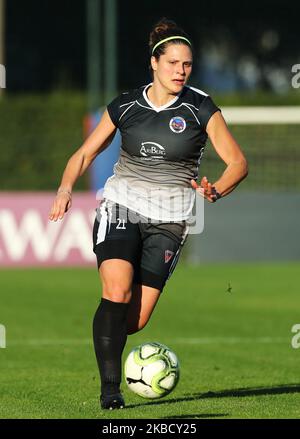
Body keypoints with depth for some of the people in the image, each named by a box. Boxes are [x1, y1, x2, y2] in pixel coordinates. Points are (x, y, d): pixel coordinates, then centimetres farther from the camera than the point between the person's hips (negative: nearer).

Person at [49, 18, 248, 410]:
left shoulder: (201, 108, -2)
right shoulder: (124, 106, 3)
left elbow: (238, 162, -3)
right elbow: (85, 153, 11)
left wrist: (216, 190, -24)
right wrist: (66, 187, -9)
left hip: (168, 220, 0)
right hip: (121, 206, 0)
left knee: (136, 320, -7)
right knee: (117, 291, -25)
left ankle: (104, 335, 30)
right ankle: (110, 388, -19)